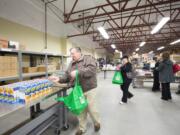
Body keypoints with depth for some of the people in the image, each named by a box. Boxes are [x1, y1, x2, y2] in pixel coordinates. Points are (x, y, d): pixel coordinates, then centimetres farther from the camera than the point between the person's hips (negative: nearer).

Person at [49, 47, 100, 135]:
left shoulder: (88, 59, -8)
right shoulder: (71, 64, 9)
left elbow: (91, 69, -24)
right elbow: (67, 77, 9)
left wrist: (78, 72, -29)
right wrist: (59, 79, -8)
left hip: (89, 89, -5)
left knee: (91, 108, 8)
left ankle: (97, 122, 40)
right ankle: (82, 128, 38)